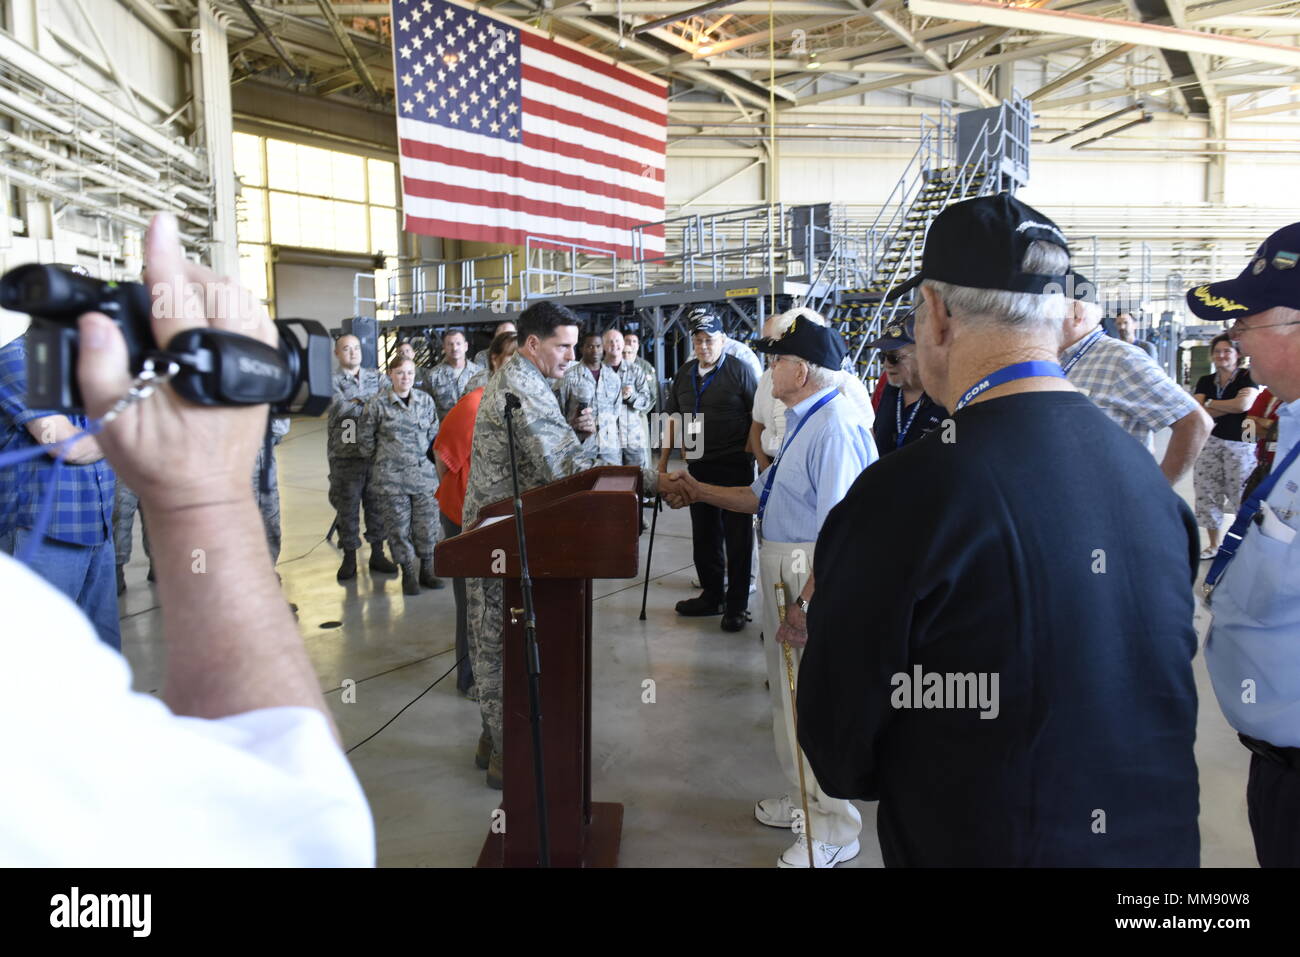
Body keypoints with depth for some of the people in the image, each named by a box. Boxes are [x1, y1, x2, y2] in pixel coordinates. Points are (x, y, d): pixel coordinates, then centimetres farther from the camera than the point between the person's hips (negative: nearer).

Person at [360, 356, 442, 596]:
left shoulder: (425, 400, 6)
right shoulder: (377, 403, -3)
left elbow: (434, 433, 14)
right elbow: (365, 437, 4)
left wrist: (428, 456, 11)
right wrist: (380, 460, 7)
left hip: (424, 472, 3)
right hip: (391, 475, -3)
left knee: (427, 523, 5)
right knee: (398, 525, 3)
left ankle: (426, 569, 22)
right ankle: (408, 573, 16)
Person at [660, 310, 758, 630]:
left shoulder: (740, 371, -6)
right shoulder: (684, 375, 11)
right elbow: (673, 418, 15)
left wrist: (748, 452, -12)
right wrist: (663, 461, 11)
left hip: (734, 467, -6)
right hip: (698, 466, 6)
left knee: (737, 537, 1)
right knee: (704, 535, 13)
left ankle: (736, 605, 10)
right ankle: (712, 595, 27)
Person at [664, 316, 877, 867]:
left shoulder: (835, 428, -23)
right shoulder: (804, 423, 11)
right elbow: (762, 497, 18)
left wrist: (805, 606, -30)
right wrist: (702, 492, 18)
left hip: (817, 580, -11)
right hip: (782, 573, 11)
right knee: (789, 693, 23)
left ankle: (834, 831, 21)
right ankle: (807, 800, 43)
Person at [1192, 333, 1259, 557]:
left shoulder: (1247, 377, -2)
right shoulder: (1205, 381, 10)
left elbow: (1244, 404, -19)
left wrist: (1210, 404, -5)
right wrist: (1232, 406, -11)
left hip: (1240, 445, -4)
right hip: (1209, 443, 4)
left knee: (1242, 496, -7)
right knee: (1207, 495, 5)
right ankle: (1213, 545, 18)